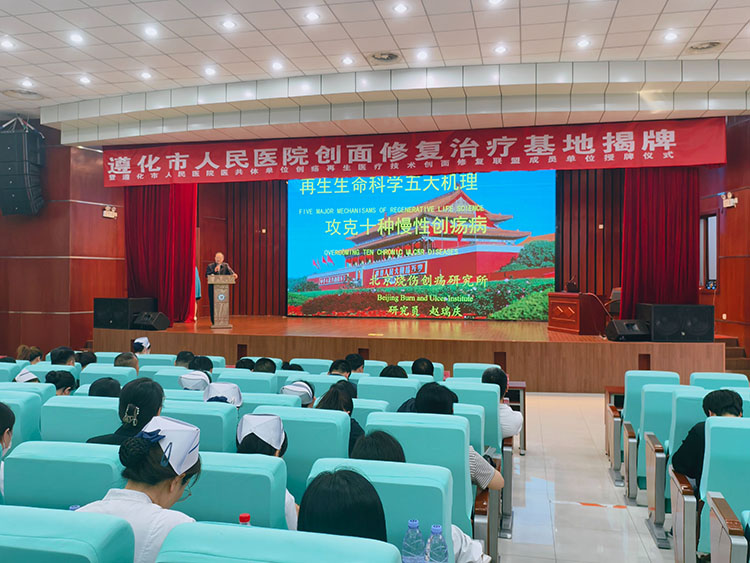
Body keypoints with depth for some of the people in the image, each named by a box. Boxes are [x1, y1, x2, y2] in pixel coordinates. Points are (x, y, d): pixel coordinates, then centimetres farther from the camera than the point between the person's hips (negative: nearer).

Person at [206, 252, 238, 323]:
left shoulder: (226, 265, 12)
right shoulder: (210, 266, 7)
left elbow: (230, 271, -6)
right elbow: (207, 275, -6)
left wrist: (233, 274, -28)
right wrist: (214, 271, -19)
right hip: (213, 288, -1)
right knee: (212, 304, -2)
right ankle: (214, 322, 7)